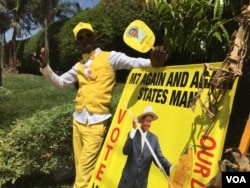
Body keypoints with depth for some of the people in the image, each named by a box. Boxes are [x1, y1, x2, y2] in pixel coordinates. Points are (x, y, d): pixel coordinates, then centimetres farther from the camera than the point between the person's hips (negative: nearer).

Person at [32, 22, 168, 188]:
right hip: (78, 120, 7)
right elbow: (60, 82, 22)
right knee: (80, 166, 15)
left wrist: (152, 62, -37)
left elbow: (134, 62, -15)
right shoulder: (79, 66, 17)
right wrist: (45, 67, 6)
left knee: (85, 170, -4)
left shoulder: (110, 57, -2)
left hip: (96, 122, -7)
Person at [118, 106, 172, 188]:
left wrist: (171, 168, -23)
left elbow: (159, 158, -3)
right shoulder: (132, 134, -4)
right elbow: (125, 151, -19)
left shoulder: (154, 138, 1)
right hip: (128, 179, -1)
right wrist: (134, 129, -23)